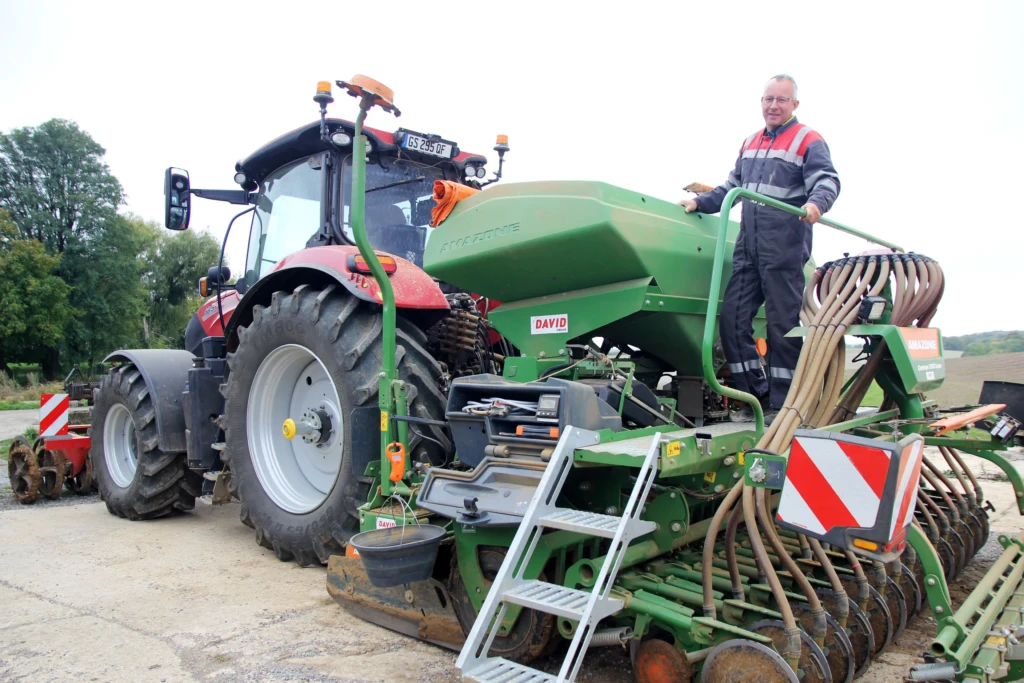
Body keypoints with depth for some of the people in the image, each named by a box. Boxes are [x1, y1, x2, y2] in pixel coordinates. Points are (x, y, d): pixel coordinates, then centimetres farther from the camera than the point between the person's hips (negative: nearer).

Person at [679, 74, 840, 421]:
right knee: (732, 318, 2)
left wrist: (816, 202, -32)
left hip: (785, 250, -7)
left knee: (783, 325, -4)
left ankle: (781, 404, 5)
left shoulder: (808, 141, 1)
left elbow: (828, 181, -12)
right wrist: (701, 202, 19)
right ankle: (756, 394, 13)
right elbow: (732, 187, 30)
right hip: (748, 248, 7)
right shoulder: (750, 143, 22)